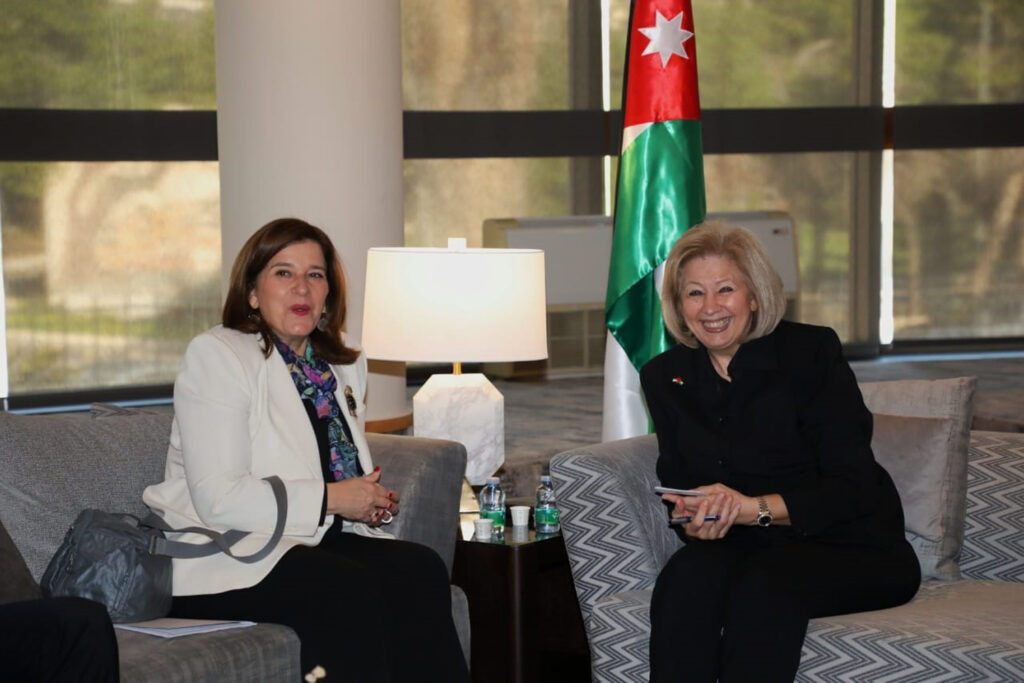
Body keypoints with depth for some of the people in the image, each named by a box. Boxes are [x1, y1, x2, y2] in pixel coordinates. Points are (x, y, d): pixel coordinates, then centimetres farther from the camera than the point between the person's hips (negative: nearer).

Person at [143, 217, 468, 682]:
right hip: (224, 555, -7)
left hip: (318, 540, 7)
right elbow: (218, 500, -18)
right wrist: (329, 499, -16)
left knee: (421, 571, -22)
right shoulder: (216, 356, -7)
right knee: (353, 593, -32)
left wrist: (371, 501, 3)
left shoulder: (344, 362, 16)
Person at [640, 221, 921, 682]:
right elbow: (678, 485, 10)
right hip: (747, 548, 4)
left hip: (851, 552, -3)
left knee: (762, 588, -35)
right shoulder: (665, 377, 7)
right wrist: (693, 521, -15)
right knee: (688, 576, -31)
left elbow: (852, 486, -13)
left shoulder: (812, 351, -9)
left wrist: (754, 508, -26)